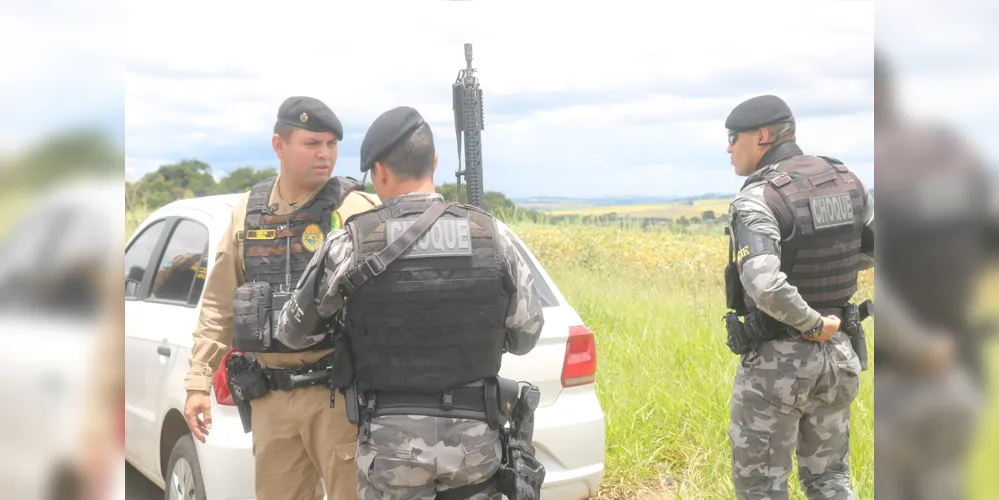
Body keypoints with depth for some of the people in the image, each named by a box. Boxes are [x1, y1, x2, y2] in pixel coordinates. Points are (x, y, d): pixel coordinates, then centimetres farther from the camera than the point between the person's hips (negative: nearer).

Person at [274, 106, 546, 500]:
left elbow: (294, 332, 5)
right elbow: (527, 334, 7)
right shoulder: (489, 236, -3)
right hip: (473, 433, 2)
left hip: (392, 437, -2)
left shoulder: (353, 243, -8)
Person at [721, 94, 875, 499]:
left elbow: (764, 285, -34)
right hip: (838, 355, 7)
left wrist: (813, 324, -19)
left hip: (777, 360, -7)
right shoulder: (846, 183, 3)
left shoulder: (758, 199, -19)